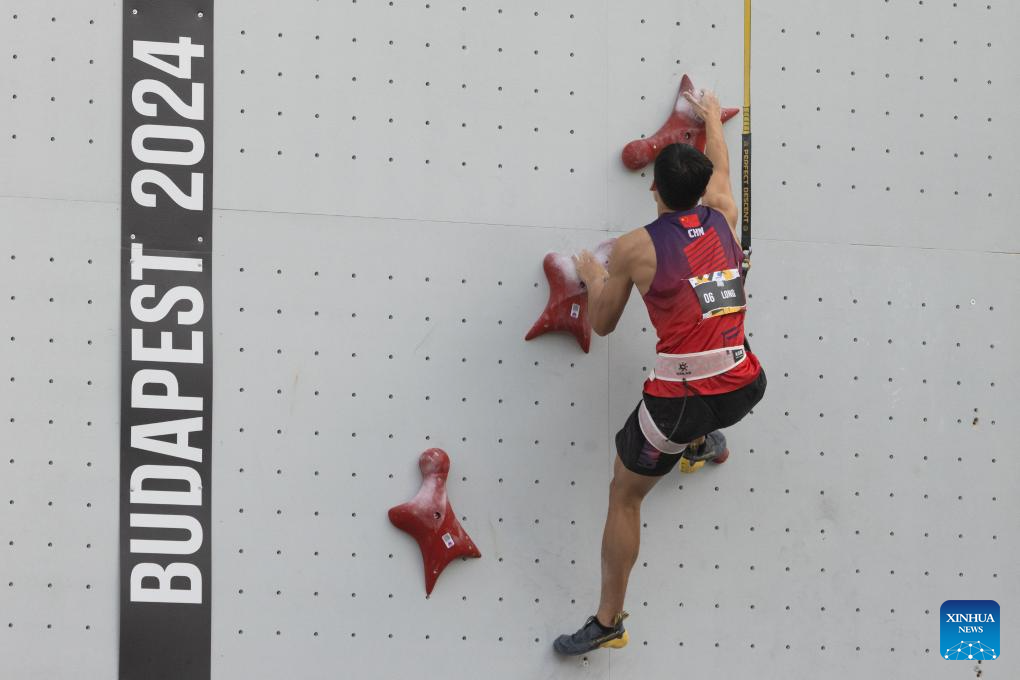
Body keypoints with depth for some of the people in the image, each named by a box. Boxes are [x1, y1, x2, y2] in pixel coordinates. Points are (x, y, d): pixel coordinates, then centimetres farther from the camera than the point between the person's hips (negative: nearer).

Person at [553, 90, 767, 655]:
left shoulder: (635, 248, -6)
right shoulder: (723, 218, 5)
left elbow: (601, 324, 8)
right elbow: (719, 168, 30)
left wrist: (593, 279, 28)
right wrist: (711, 116, 48)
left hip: (682, 400, -5)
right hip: (742, 390, 5)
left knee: (624, 496, 13)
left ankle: (608, 622, 16)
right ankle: (705, 444, 58)